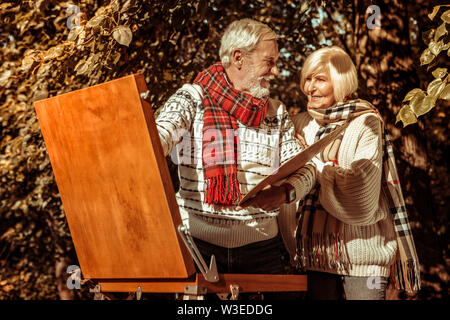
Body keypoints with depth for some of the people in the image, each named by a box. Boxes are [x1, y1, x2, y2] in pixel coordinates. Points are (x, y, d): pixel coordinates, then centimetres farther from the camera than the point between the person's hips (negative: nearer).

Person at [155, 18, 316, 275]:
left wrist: (285, 192, -15)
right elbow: (158, 138, -16)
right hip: (197, 242, -3)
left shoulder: (277, 113, 11)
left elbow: (305, 168, 8)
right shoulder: (191, 99, 0)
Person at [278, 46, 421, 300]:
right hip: (316, 249, 4)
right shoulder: (301, 124, 9)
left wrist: (315, 163, -15)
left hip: (360, 248, -4)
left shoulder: (366, 124, -6)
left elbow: (362, 192, -16)